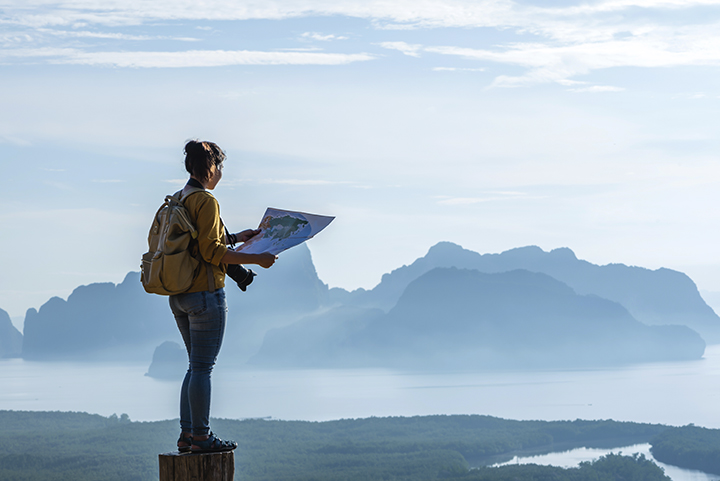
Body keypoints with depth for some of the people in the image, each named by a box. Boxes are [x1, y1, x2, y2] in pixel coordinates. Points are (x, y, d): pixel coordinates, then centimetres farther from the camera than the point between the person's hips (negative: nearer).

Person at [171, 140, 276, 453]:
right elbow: (210, 251, -19)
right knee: (203, 367, -3)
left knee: (196, 366, 15)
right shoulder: (206, 201, -14)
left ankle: (187, 435, 16)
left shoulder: (178, 200, 13)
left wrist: (234, 238, 26)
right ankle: (201, 437, 1)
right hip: (205, 294, -9)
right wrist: (256, 259, -15)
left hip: (179, 295, 9)